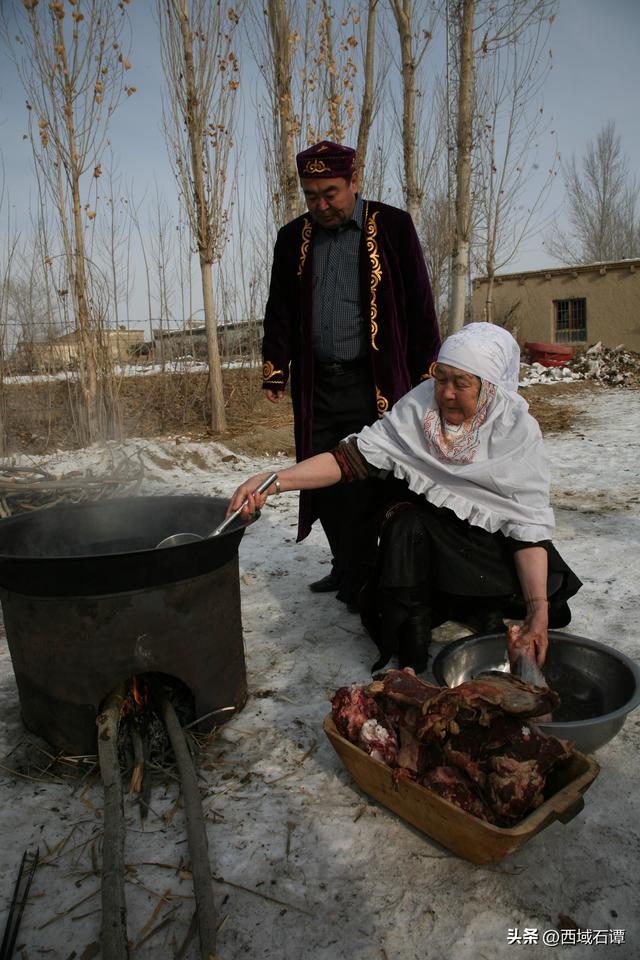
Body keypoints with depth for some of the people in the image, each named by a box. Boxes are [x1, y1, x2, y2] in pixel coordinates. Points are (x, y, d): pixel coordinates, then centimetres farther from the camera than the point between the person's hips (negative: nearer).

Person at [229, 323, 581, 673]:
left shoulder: (518, 431, -17)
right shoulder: (420, 405, -14)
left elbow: (529, 523, -19)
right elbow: (356, 455, -22)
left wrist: (538, 609, -30)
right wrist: (274, 481, -35)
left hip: (493, 545, 0)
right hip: (422, 536, 1)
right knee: (406, 524, -31)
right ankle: (410, 661, -19)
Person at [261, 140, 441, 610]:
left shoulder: (391, 226, 2)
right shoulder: (293, 238, 13)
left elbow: (419, 306, 1)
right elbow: (280, 310, 16)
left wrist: (426, 374, -4)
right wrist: (275, 371, 9)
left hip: (372, 385, -4)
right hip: (316, 386, 5)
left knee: (361, 483, -5)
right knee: (324, 481, 8)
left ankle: (357, 580, 12)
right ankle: (346, 568, 26)